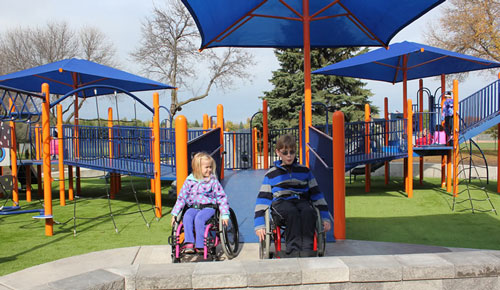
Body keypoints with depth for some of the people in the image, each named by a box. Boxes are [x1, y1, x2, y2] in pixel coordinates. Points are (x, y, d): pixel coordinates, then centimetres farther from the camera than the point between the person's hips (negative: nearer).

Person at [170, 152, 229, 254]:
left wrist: (225, 214, -9)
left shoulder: (213, 181, 1)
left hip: (208, 207, -3)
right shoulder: (189, 181, 7)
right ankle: (189, 243, -29)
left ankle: (200, 246, -23)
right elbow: (181, 197, 11)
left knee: (199, 218, -31)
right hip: (193, 207, 3)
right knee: (187, 217, -28)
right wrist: (174, 213, 6)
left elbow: (221, 197, 0)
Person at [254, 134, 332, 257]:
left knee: (308, 212, -35)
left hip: (301, 201, 2)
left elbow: (316, 194, 19)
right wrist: (259, 225, -2)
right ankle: (293, 250, -38)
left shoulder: (304, 171, 20)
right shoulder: (271, 174, 15)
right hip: (281, 202, -1)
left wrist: (325, 218, 8)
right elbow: (262, 199, 10)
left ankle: (307, 250, -40)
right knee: (292, 213, -37)